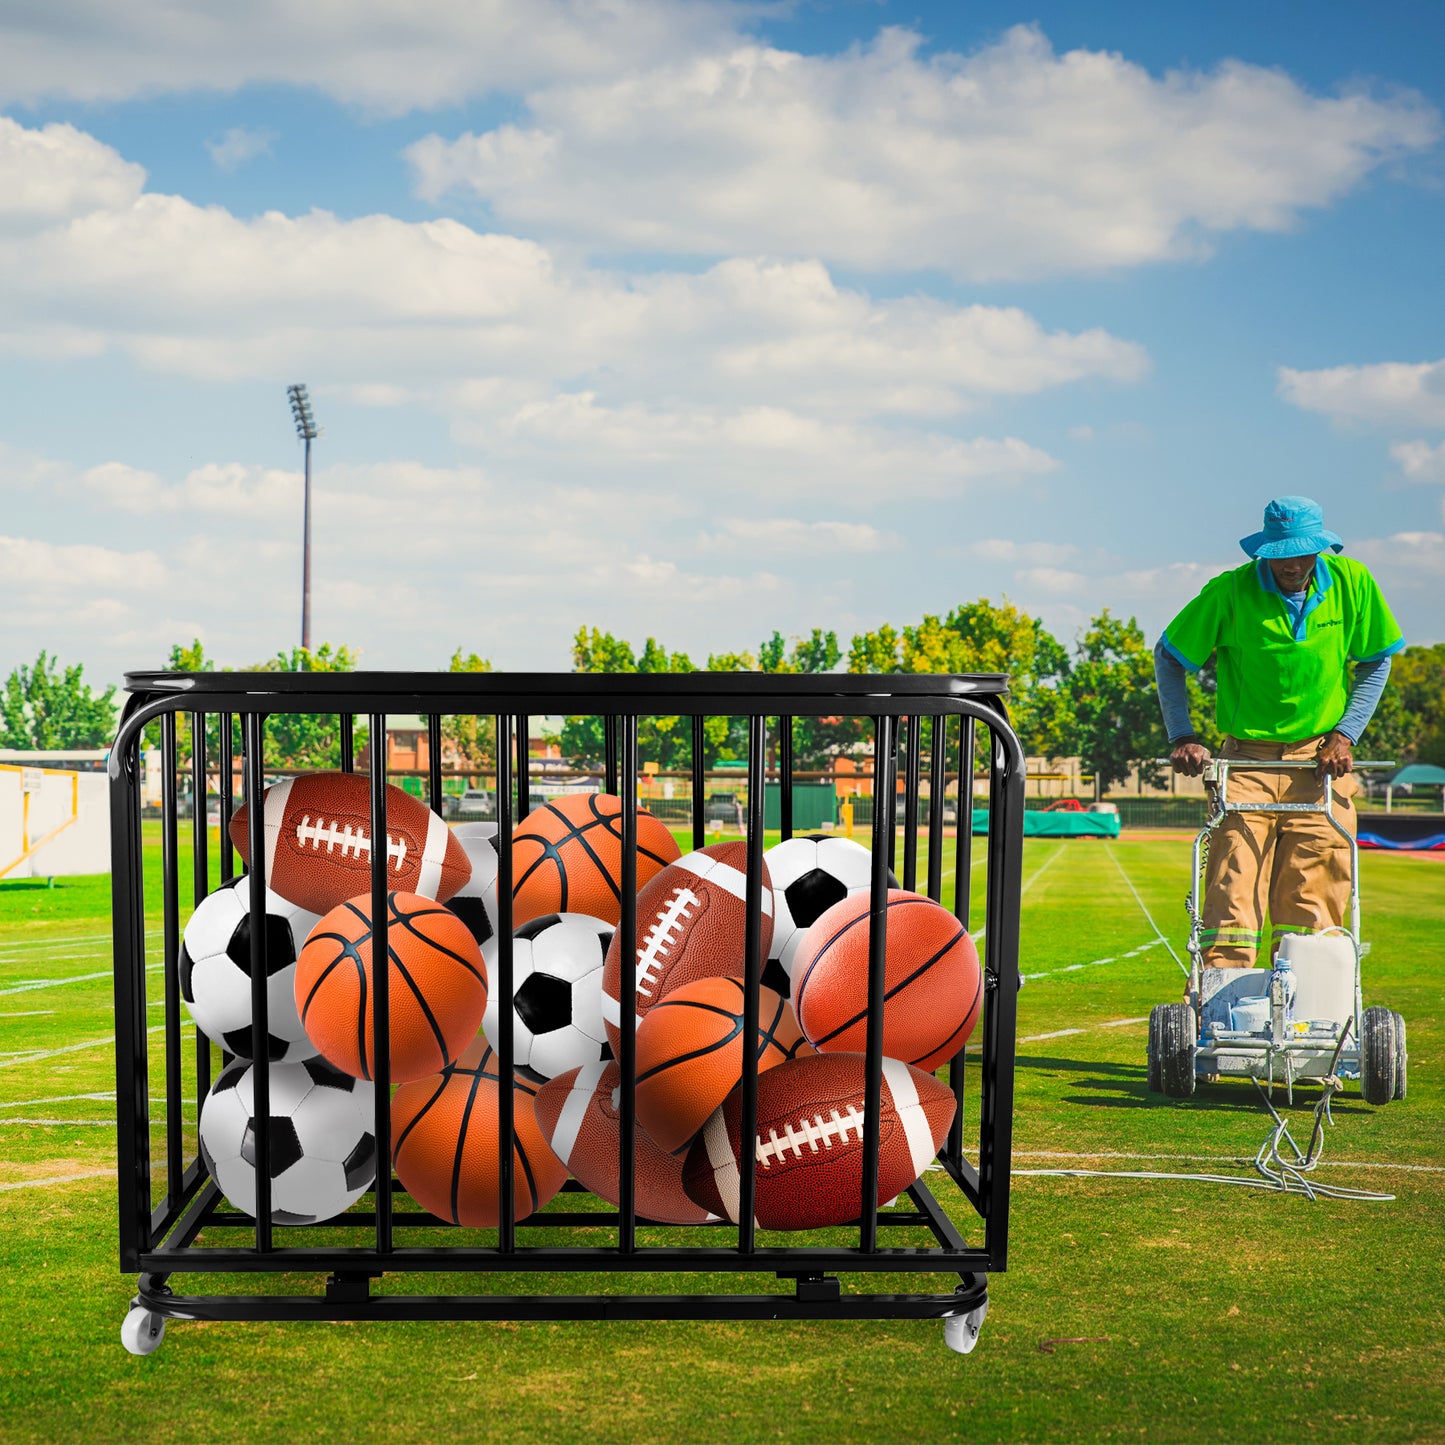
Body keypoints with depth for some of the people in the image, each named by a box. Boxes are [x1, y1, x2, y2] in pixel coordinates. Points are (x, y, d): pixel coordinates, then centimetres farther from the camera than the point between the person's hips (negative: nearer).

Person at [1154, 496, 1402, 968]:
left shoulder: (1351, 583, -3)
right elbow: (1168, 657, 2)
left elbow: (1376, 662, 10)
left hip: (1322, 760, 2)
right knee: (1233, 889, -9)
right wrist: (1183, 738, -5)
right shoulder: (1231, 591, -9)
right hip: (1248, 759, -2)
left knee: (1314, 894, 0)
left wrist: (1345, 734, -1)